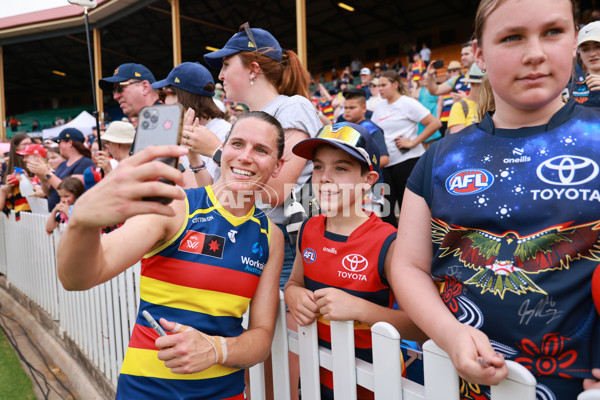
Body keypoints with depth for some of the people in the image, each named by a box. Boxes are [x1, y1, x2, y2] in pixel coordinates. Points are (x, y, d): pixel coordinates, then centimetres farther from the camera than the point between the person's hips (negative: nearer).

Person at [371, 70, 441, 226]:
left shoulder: (407, 103, -5)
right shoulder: (380, 107, 15)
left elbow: (435, 123, -10)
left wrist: (412, 142, -14)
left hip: (407, 160, -6)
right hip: (386, 163, 6)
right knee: (384, 208, 3)